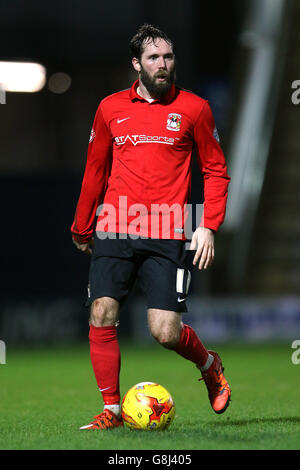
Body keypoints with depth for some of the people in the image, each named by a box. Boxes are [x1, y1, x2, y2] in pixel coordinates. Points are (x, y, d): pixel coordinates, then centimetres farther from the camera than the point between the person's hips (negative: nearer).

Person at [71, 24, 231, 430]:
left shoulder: (194, 109, 4)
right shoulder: (110, 108, 9)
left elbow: (215, 170, 9)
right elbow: (95, 171, 19)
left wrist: (208, 226, -2)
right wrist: (81, 228, 22)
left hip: (166, 236, -2)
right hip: (114, 230, 2)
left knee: (166, 333, -8)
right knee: (102, 317, -9)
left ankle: (210, 365, 24)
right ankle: (111, 409, 4)